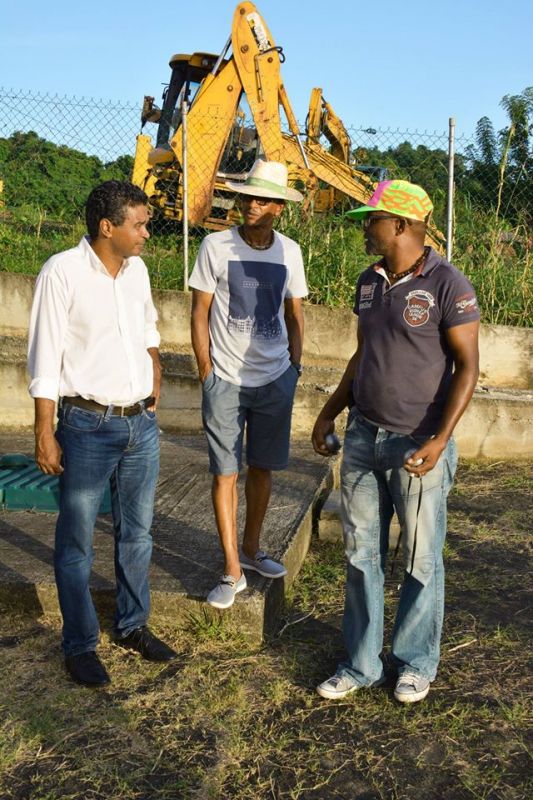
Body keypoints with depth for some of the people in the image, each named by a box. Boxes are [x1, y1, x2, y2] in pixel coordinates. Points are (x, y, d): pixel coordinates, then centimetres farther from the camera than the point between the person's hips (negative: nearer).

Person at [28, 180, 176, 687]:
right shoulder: (62, 272, -12)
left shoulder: (136, 269, 6)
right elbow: (44, 360, -12)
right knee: (77, 544, 6)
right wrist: (45, 434, -13)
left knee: (137, 534, 16)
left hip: (142, 424, 6)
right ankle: (80, 646, 20)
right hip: (89, 427, -6)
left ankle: (133, 627, 32)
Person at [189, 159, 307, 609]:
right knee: (226, 473, 0)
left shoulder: (289, 252, 3)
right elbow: (200, 312, -2)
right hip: (226, 380, -3)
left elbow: (294, 315, 12)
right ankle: (232, 571, 8)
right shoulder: (216, 246, -5)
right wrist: (205, 371, -5)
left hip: (275, 379, 3)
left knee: (263, 468, 12)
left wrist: (294, 368, 7)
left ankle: (251, 551, 30)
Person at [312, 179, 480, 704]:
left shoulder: (447, 285, -12)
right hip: (363, 438, 6)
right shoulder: (369, 282, 8)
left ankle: (415, 664, 28)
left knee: (421, 560, 9)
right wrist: (330, 413, 14)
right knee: (361, 554, 11)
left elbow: (467, 366, -12)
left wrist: (439, 440, -20)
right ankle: (361, 664, 26)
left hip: (418, 445, -6)